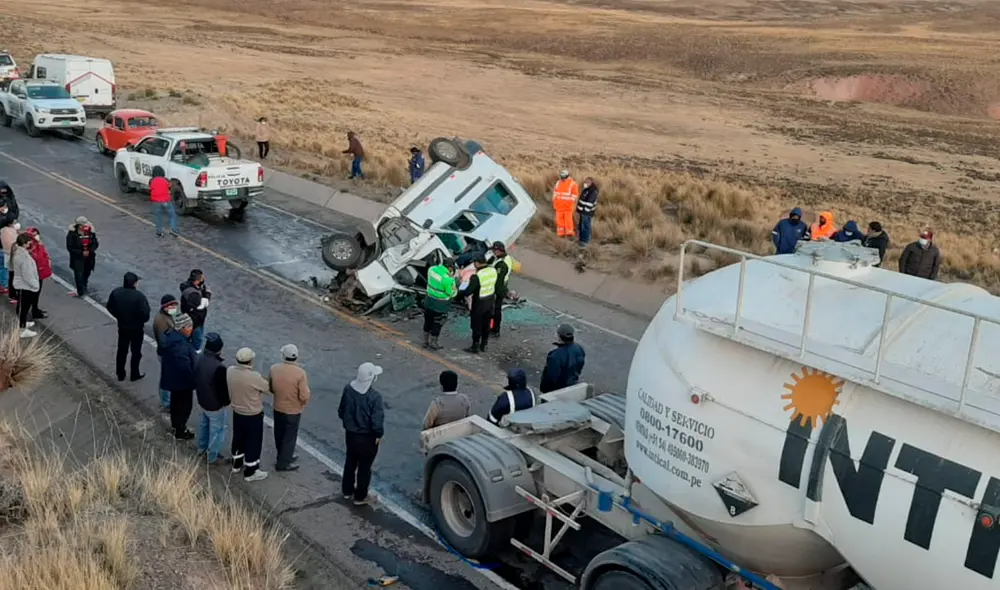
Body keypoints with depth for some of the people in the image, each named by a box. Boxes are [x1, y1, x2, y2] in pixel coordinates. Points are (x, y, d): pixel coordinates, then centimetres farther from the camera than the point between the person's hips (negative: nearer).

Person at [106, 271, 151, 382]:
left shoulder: (116, 292, -12)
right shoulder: (139, 296, -28)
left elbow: (110, 307, 0)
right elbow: (145, 314, -26)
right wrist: (142, 321, -3)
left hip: (122, 326, 5)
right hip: (136, 328, -4)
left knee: (122, 350, 19)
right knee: (136, 352, 14)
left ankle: (120, 374, 30)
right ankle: (134, 375, 25)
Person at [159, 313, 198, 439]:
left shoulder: (169, 334, -6)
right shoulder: (180, 345, -37)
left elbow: (161, 352, 11)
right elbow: (185, 367, -31)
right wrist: (194, 380, -17)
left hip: (172, 377, 9)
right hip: (181, 380, -9)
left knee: (175, 401, 29)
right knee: (184, 405, 11)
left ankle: (175, 424, 49)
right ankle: (180, 432, 27)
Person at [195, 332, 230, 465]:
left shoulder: (200, 359, -11)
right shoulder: (219, 367, -36)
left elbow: (196, 379, 5)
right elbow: (224, 388, -25)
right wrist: (226, 402, -6)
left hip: (202, 400, 8)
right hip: (217, 404, -8)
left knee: (204, 424, 29)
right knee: (217, 430, 13)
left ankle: (202, 448, 50)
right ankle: (212, 457, 29)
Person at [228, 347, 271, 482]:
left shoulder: (230, 371, -14)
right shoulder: (254, 377, -31)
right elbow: (268, 388, -13)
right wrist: (262, 380, 6)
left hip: (237, 413, 6)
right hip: (253, 416, -6)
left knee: (238, 439, 26)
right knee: (253, 443, 12)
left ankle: (237, 464, 45)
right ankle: (250, 472, 26)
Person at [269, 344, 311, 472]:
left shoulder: (273, 369, -11)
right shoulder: (300, 373, -25)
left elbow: (269, 388, 3)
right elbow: (304, 396, -23)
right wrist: (309, 393, -1)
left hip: (277, 408, 5)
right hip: (293, 411, -5)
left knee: (279, 434, 22)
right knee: (289, 436, 11)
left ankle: (284, 455, 41)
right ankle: (283, 463, 20)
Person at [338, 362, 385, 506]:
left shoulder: (348, 388, -10)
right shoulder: (374, 396, -29)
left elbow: (341, 411, 3)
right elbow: (377, 421, -24)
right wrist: (379, 435, -5)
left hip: (350, 433, 6)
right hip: (367, 437, -6)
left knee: (350, 462, 25)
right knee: (364, 467, 13)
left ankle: (347, 490, 41)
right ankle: (360, 497, 27)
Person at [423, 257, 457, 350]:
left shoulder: (432, 269, -10)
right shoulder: (447, 279, -28)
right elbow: (452, 293, -16)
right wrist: (453, 279, -6)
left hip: (429, 300, 6)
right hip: (440, 305, -6)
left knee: (428, 322, 22)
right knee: (437, 325, 12)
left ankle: (426, 342, 36)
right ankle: (433, 344, 25)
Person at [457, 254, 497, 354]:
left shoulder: (477, 276, -28)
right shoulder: (493, 270, -7)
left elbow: (468, 292, -22)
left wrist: (458, 292, -6)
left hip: (479, 305, -7)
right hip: (490, 303, 7)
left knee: (477, 326, 9)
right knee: (486, 325, 19)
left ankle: (475, 347, 19)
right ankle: (483, 345, 32)